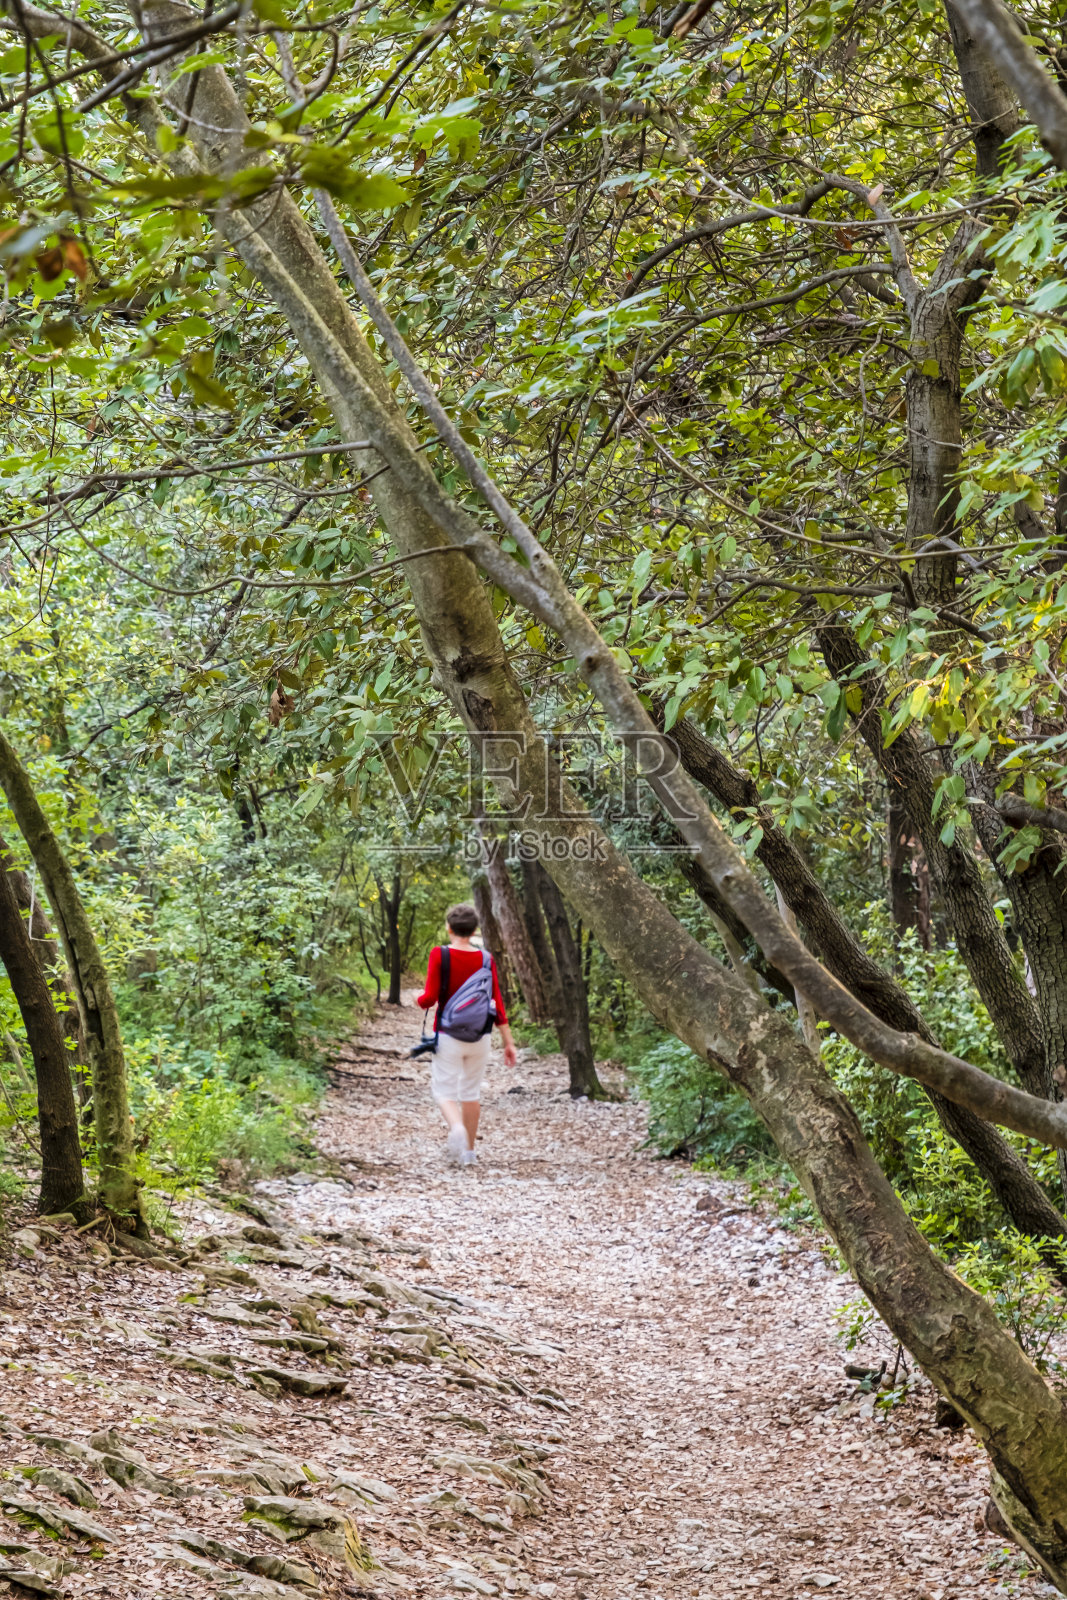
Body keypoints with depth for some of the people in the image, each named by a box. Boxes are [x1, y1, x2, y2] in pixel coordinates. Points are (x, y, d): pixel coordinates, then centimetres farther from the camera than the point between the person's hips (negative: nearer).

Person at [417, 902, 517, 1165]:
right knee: (472, 1090, 15)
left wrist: (419, 1000, 10)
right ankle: (468, 1150, 21)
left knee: (444, 1089, 5)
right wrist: (508, 1042, 3)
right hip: (479, 1035, 3)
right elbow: (497, 1002, -2)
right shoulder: (485, 958, -1)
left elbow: (430, 997, -14)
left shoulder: (439, 954, -10)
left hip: (449, 1035, -3)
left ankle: (456, 1127, -25)